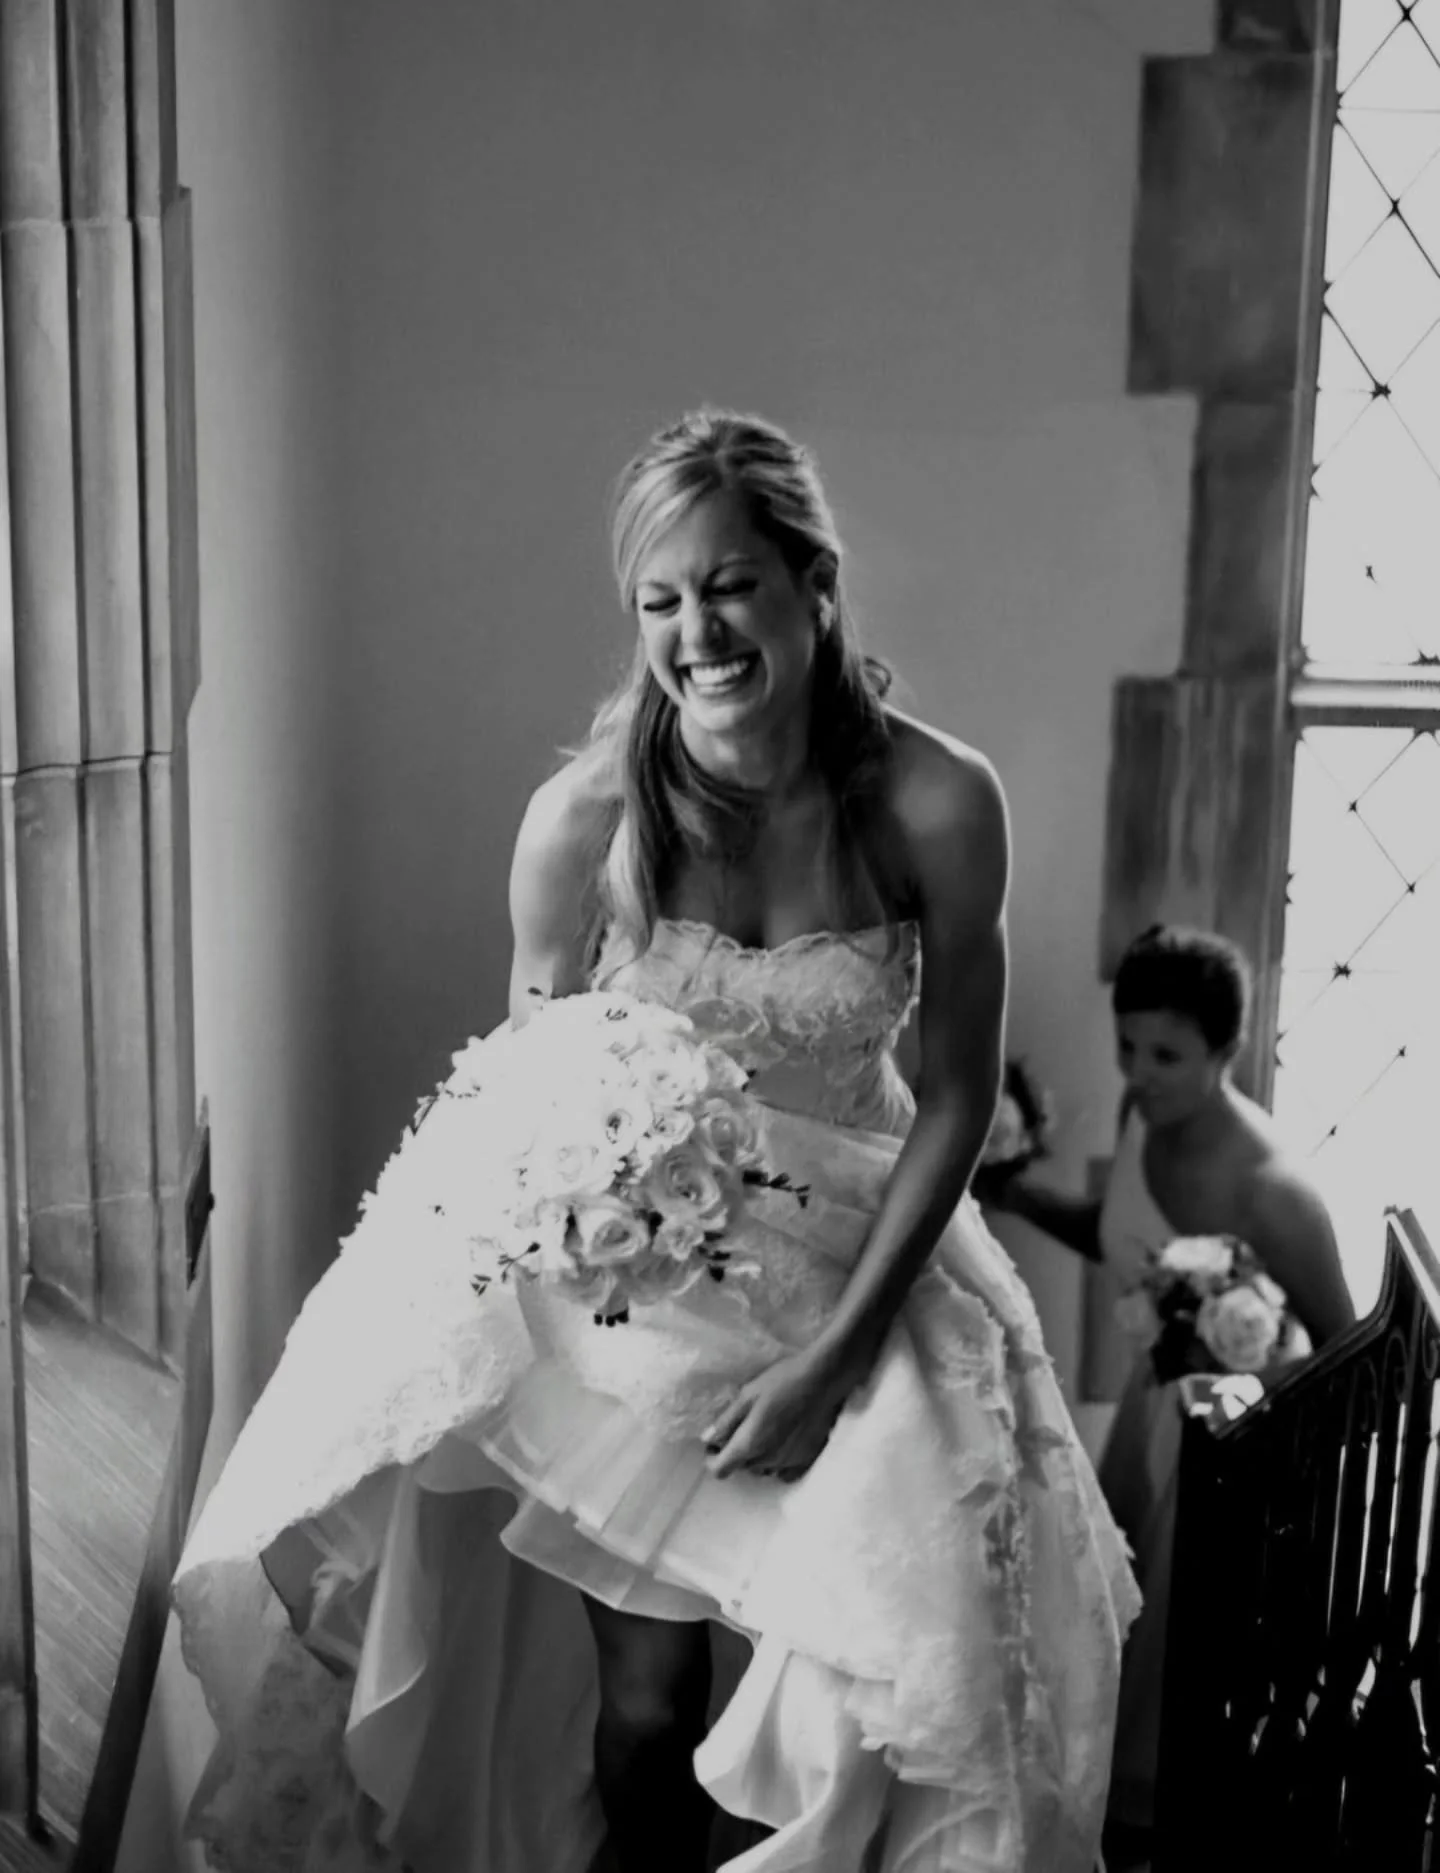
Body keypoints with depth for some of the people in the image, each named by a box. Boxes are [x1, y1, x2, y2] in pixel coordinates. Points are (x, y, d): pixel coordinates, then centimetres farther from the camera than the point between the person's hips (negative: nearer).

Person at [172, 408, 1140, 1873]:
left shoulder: (937, 805, -17)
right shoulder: (583, 817, -18)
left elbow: (958, 1095, -7)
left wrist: (838, 1351, -13)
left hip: (860, 1261, 1)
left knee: (883, 1681, -4)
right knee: (646, 1694, 3)